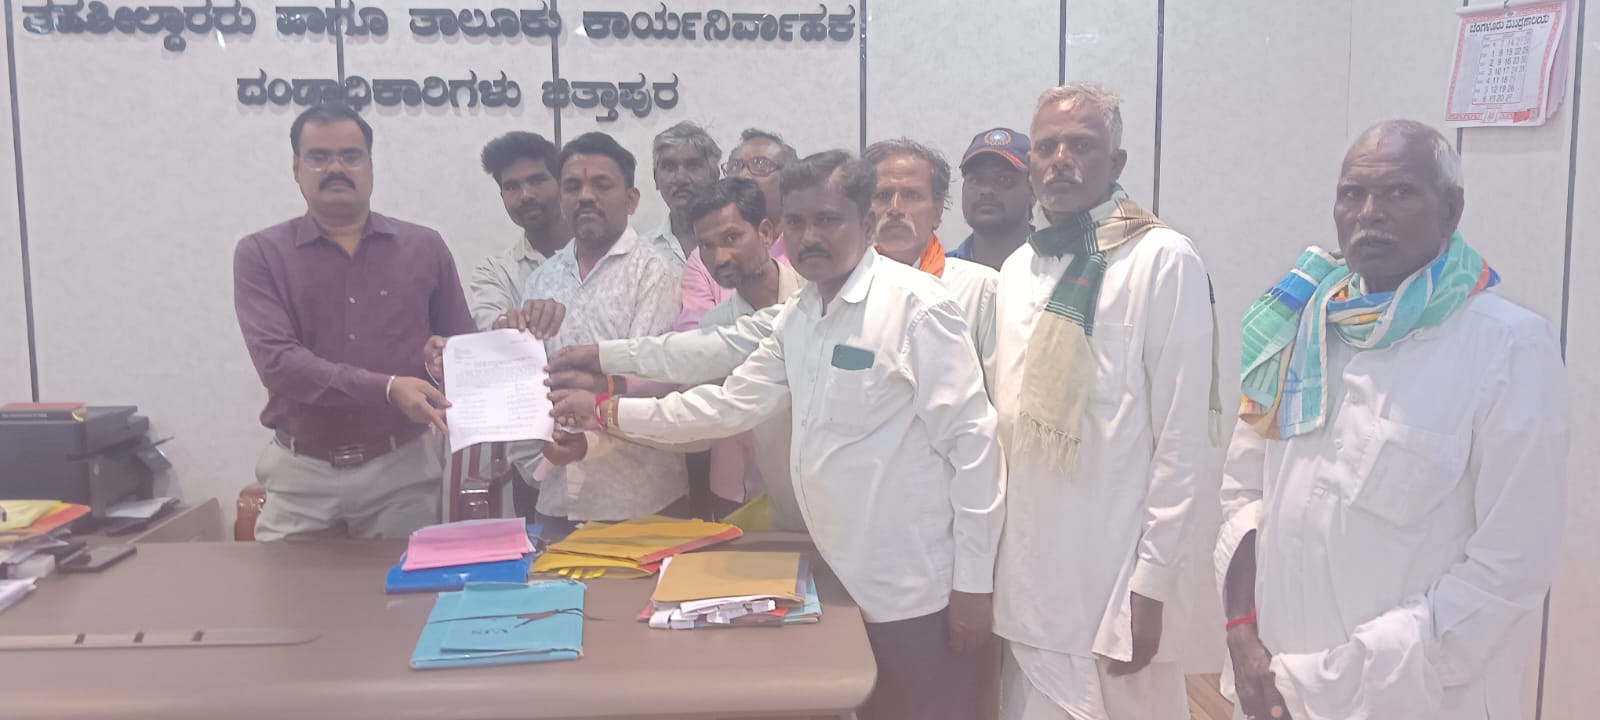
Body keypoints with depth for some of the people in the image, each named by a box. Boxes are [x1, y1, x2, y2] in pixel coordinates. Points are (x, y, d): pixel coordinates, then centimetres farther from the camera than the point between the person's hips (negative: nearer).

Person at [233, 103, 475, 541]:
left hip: (402, 469, 1)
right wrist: (387, 389, -23)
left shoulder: (424, 248, 6)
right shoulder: (261, 254, 1)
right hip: (301, 474, -1)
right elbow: (277, 360, -13)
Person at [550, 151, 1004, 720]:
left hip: (918, 591, -7)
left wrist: (973, 583, -15)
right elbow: (731, 405, 10)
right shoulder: (798, 315, 8)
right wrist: (603, 411, 8)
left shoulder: (917, 306, -15)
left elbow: (971, 442, -16)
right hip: (846, 584, 7)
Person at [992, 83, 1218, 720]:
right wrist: (991, 561, 12)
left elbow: (1182, 440, -11)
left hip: (1115, 585, -6)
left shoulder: (1163, 260, -9)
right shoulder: (1018, 268, 10)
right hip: (1025, 580, 6)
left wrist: (1152, 586, -13)